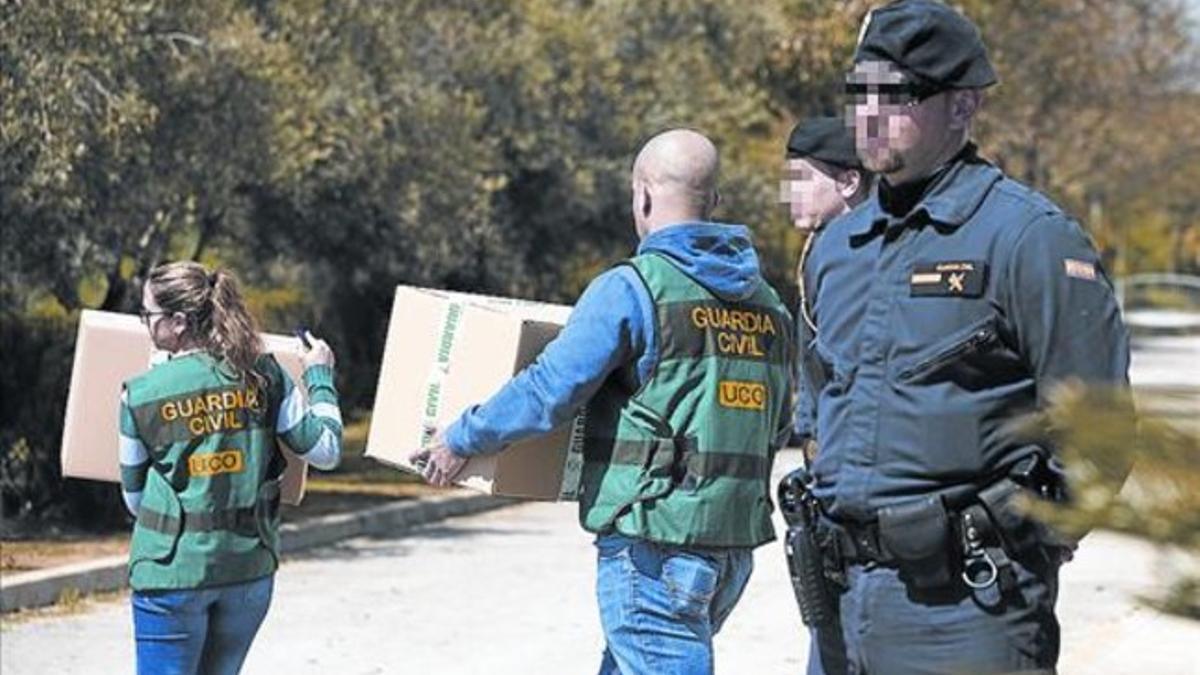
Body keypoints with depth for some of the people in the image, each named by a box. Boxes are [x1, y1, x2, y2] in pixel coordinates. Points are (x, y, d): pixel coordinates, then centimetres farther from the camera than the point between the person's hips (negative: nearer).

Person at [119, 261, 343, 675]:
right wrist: (320, 377, 14)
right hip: (250, 564, 4)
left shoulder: (141, 395, -7)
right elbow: (326, 451, 1)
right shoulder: (262, 375, -3)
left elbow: (135, 497, 3)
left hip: (172, 569, -4)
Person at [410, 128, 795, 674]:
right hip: (735, 542, 7)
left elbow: (548, 392, -13)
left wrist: (462, 440, 1)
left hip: (655, 545, -7)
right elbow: (776, 429, 17)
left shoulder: (632, 289, -11)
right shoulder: (766, 304, 10)